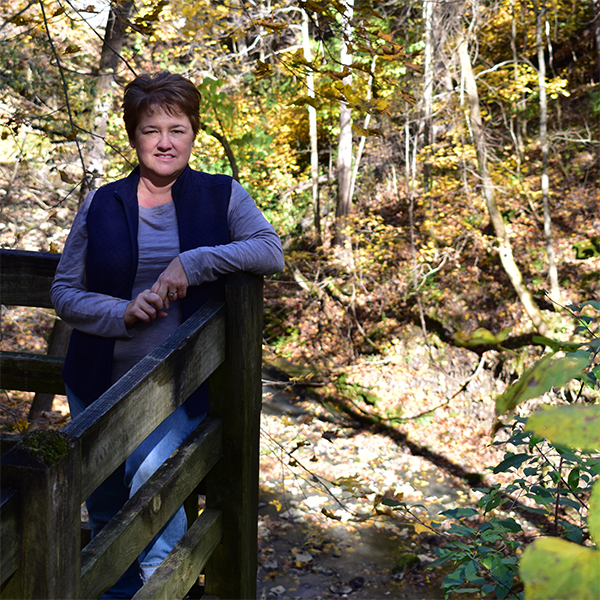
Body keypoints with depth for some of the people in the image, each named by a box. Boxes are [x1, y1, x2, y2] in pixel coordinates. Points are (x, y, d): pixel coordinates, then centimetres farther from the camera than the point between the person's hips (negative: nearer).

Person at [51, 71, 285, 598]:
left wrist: (192, 263, -23)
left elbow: (271, 252, -13)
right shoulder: (102, 205, 3)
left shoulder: (221, 195, 1)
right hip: (99, 384, 3)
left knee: (148, 469, -27)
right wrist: (122, 312, -15)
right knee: (105, 514, 12)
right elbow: (64, 291, 4)